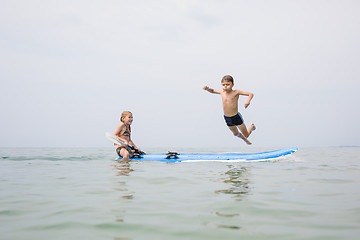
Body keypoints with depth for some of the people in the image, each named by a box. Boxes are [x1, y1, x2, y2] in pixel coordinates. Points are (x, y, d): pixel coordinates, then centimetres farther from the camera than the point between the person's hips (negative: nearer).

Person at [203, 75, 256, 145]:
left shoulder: (236, 92, -15)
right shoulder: (222, 92, -2)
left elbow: (250, 94, -15)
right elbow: (212, 91, 16)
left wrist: (248, 101, -34)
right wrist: (207, 88, -4)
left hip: (236, 117, -5)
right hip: (227, 118, 5)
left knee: (246, 135, 11)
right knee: (236, 134, 25)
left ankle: (252, 126, 43)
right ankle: (245, 140, 56)